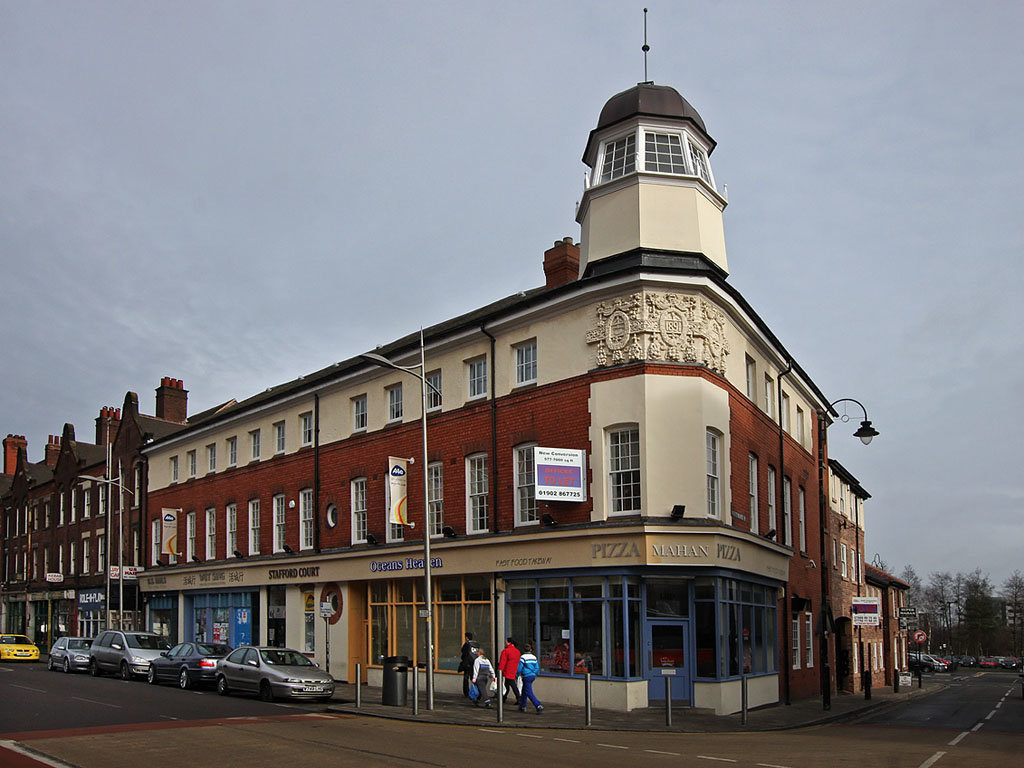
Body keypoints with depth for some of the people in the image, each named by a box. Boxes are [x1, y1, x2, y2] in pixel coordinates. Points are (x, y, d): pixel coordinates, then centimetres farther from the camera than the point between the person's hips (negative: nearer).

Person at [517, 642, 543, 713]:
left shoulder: (523, 657, -12)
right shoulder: (534, 657, 5)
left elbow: (519, 668, -10)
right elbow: (537, 668, 7)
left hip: (527, 676, -7)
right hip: (533, 676, 7)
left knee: (529, 693, -7)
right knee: (524, 691, 20)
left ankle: (539, 706, -19)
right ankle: (523, 707, 27)